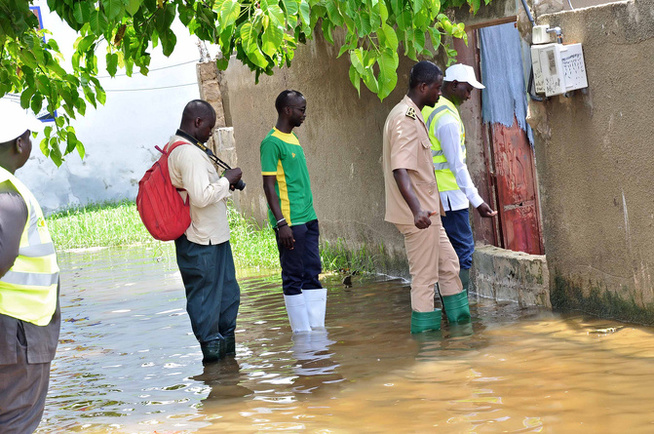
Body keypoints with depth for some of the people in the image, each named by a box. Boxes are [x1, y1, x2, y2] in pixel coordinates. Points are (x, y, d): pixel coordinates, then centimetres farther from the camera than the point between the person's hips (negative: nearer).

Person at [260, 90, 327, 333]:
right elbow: (269, 186, -15)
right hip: (290, 222, -9)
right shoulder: (272, 143, -11)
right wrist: (281, 223, -19)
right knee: (294, 277, -2)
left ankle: (317, 328, 11)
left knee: (312, 273, 8)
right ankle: (301, 331, 3)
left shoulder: (293, 139, 16)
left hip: (308, 218, 9)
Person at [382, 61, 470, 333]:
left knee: (449, 266, 17)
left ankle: (462, 323, 26)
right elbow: (400, 170, -30)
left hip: (426, 212, 11)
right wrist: (417, 209, -43)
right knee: (425, 279, -5)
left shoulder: (410, 116, 14)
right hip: (417, 216, -11)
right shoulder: (406, 120, -19)